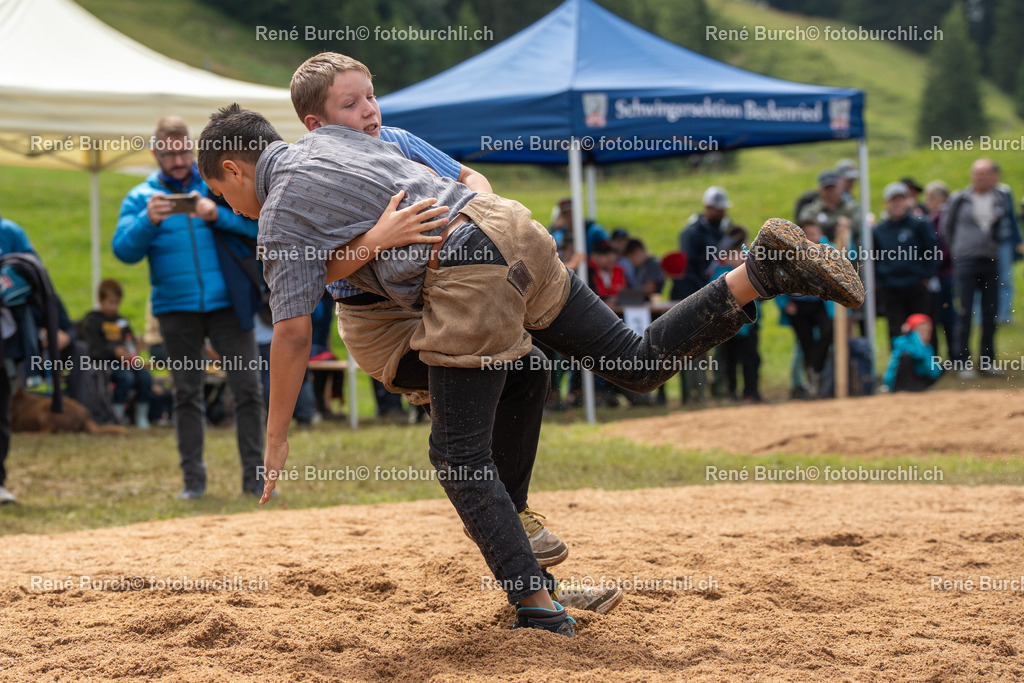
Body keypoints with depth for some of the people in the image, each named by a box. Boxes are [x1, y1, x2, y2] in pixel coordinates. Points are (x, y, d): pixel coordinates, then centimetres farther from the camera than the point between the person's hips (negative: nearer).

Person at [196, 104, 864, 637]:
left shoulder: (280, 213, 3)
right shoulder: (330, 137, 25)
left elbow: (293, 331, -3)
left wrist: (277, 437, 4)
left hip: (470, 279, -8)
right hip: (511, 225, 8)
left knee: (460, 458, 1)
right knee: (640, 363, 12)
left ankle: (539, 605, -5)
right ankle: (766, 268, -4)